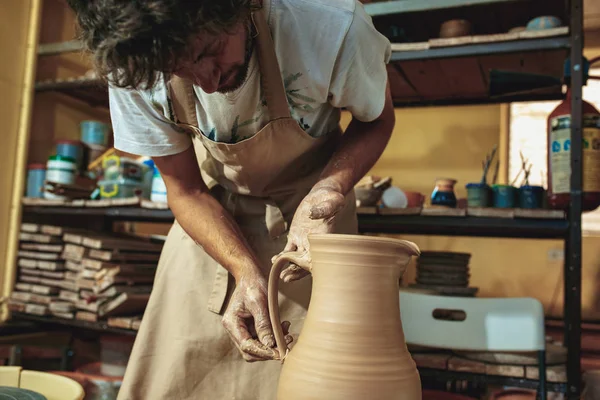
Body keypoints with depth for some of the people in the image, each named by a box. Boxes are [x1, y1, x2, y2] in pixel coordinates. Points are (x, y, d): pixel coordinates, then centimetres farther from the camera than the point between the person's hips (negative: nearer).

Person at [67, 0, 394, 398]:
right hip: (211, 216, 2)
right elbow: (185, 190, -11)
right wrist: (247, 272, -27)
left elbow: (377, 121, -10)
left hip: (308, 205, -1)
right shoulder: (134, 69, -23)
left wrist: (327, 194, -30)